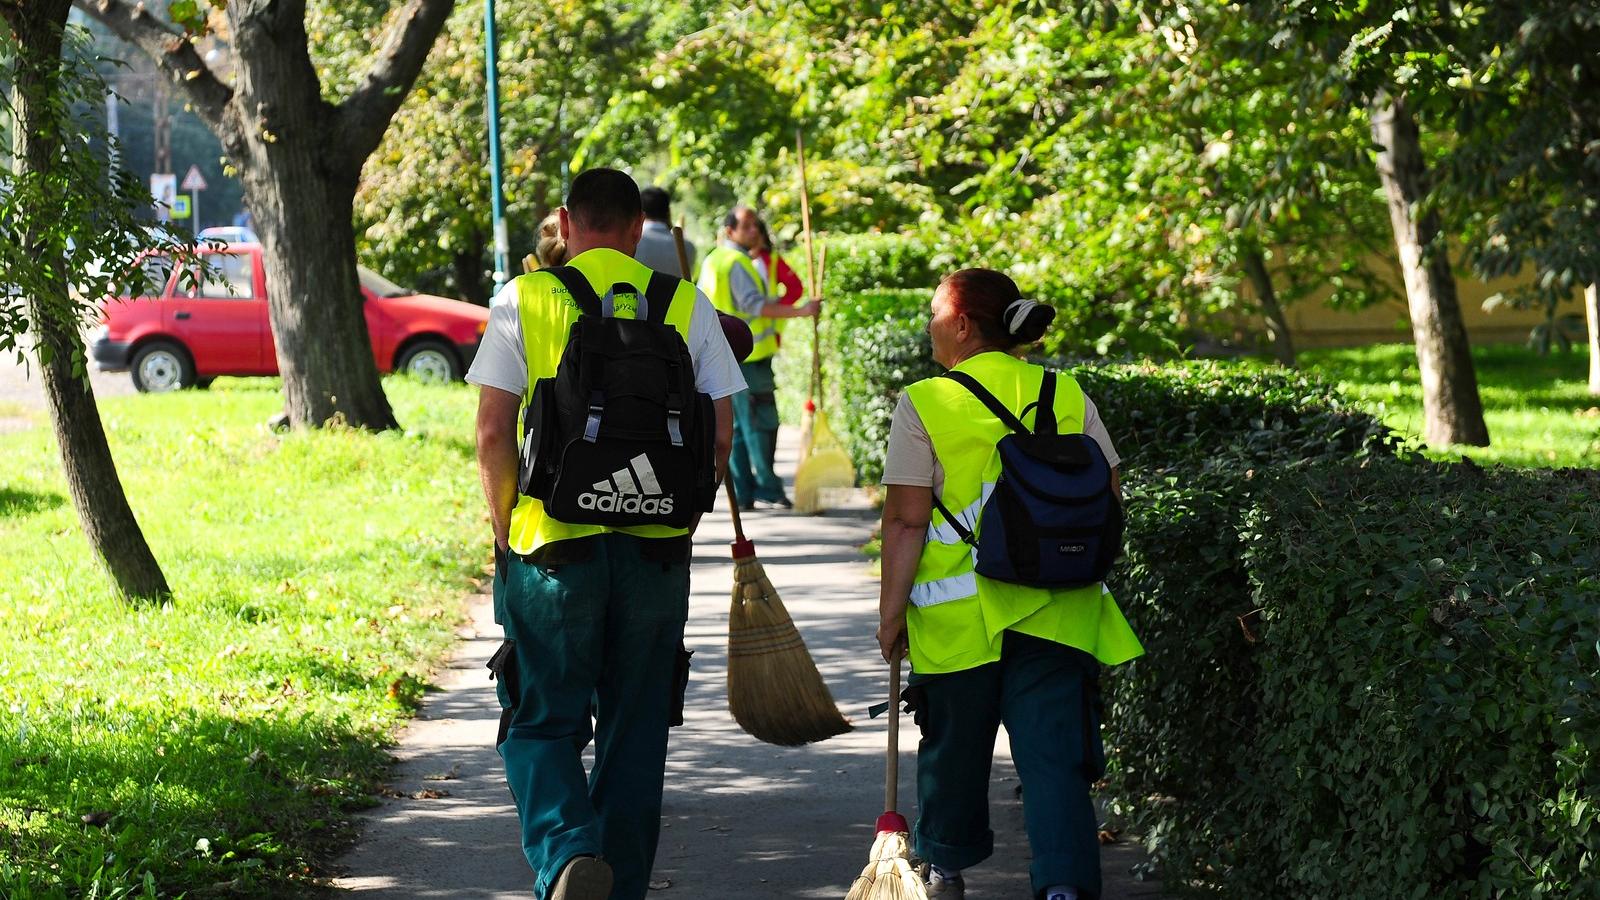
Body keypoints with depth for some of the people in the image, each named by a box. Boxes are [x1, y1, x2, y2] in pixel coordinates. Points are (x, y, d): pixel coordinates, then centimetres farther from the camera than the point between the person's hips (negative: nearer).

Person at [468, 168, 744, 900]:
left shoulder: (525, 299, -2)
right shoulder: (687, 305, 4)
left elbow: (493, 434, -6)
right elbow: (721, 434, 3)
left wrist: (505, 527, 5)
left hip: (552, 545, -2)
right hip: (658, 551, 2)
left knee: (544, 721, 7)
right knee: (636, 732, 14)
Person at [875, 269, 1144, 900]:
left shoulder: (924, 405, -7)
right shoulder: (1069, 397, 4)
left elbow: (906, 521, -9)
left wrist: (892, 608, -3)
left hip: (958, 611, -2)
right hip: (1056, 611, 2)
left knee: (954, 743, 17)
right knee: (1054, 752, -1)